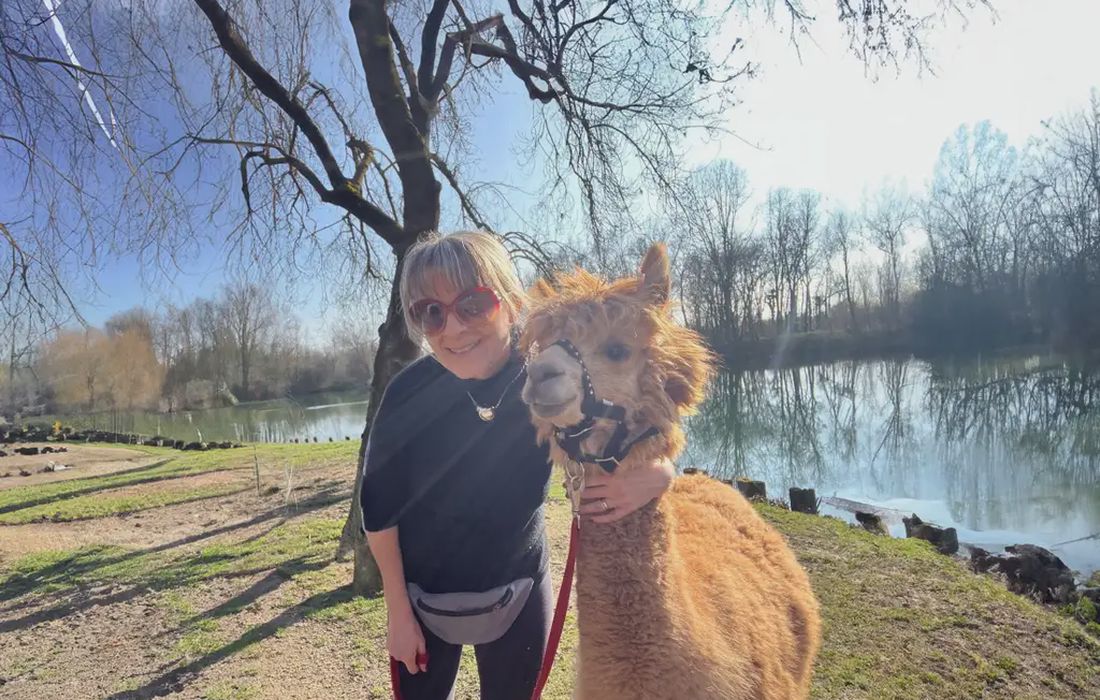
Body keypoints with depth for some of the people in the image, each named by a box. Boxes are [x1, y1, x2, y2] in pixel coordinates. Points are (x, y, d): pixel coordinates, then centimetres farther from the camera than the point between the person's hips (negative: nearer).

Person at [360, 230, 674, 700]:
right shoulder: (408, 394, -24)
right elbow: (379, 509, -11)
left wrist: (656, 474, -36)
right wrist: (398, 612, -3)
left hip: (518, 591, 1)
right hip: (422, 595, 0)